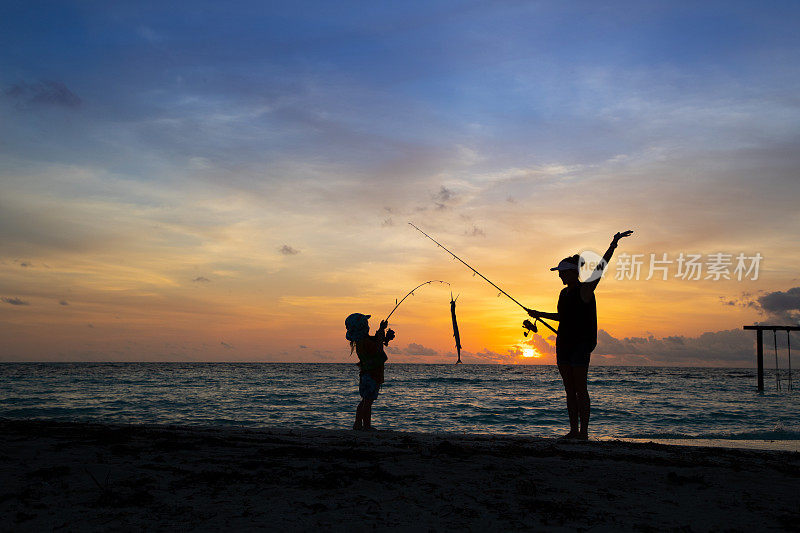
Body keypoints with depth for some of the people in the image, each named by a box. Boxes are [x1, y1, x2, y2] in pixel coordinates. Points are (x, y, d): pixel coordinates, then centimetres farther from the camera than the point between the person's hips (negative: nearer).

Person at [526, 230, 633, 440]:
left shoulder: (585, 289, -8)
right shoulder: (564, 293, 13)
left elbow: (600, 267, -18)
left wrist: (613, 244, -26)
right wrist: (540, 314, 34)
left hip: (581, 344, -7)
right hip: (564, 343, 7)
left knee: (580, 389, -5)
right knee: (569, 390, 8)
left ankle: (584, 432, 0)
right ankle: (573, 430, 14)